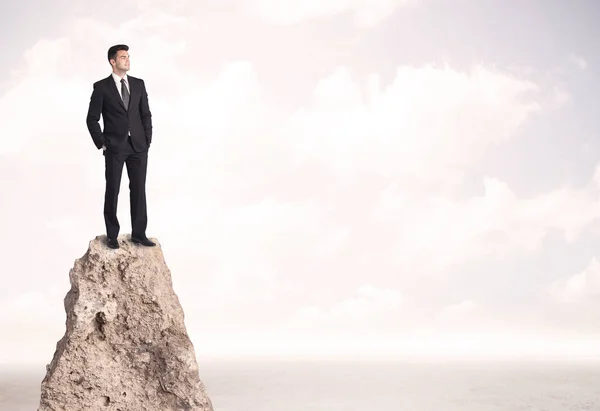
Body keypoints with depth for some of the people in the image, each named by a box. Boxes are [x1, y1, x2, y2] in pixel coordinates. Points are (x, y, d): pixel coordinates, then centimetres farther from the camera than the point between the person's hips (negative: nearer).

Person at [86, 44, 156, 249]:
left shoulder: (138, 84, 7)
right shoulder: (101, 87, -3)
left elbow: (146, 115, 10)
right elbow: (92, 119, -1)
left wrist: (147, 140, 3)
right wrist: (101, 144, -6)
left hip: (138, 146, 3)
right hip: (114, 147, -3)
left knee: (139, 189, 4)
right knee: (112, 191, 2)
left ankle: (138, 233, 12)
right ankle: (112, 235, 13)